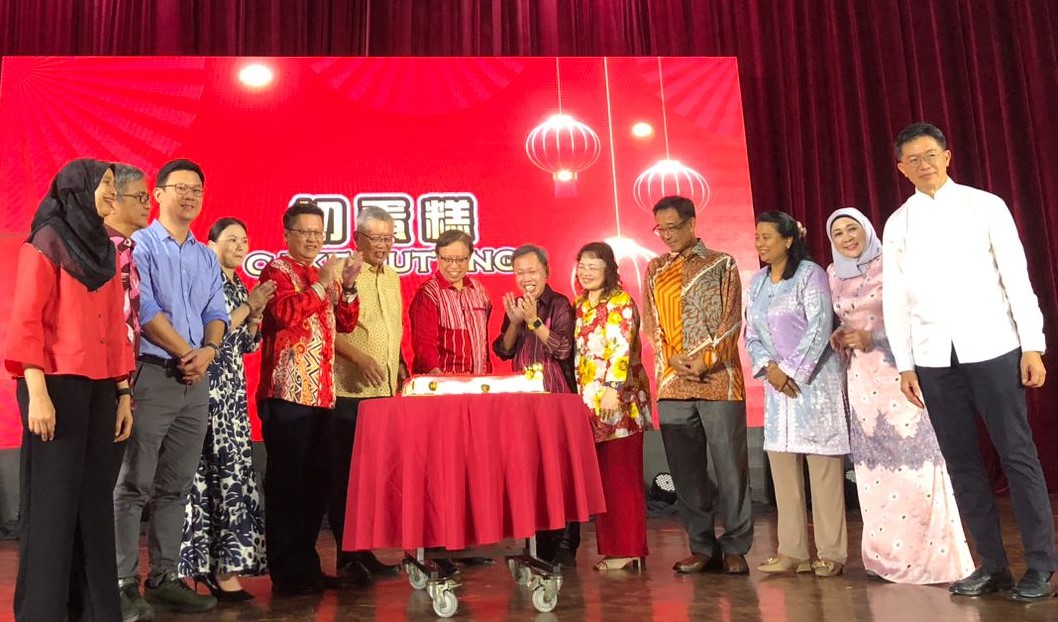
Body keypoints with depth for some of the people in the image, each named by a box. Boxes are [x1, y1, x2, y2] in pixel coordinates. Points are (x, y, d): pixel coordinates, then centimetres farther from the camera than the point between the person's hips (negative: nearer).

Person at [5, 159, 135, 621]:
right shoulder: (47, 242, -2)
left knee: (94, 497, 7)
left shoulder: (106, 250, 16)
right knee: (52, 497, -1)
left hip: (99, 388, 6)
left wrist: (123, 393, 10)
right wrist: (37, 393, -17)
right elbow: (25, 321, -9)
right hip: (56, 384, -6)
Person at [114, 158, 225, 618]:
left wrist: (208, 351, -8)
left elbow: (216, 313, 11)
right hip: (151, 374, -6)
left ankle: (164, 579, 17)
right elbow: (143, 309, -11)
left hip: (195, 380, 6)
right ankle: (123, 584, 5)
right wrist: (186, 352, -9)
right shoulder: (138, 244, -1)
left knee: (176, 487, 9)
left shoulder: (206, 256, 17)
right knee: (133, 486, -2)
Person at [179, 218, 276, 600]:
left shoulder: (240, 286, 17)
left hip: (233, 390, 8)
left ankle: (212, 562, 15)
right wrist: (247, 306, -10)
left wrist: (256, 313, 2)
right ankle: (223, 568, -3)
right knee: (223, 470, -9)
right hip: (210, 388, -8)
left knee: (234, 469, 6)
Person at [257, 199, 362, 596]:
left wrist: (347, 285, 0)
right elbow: (285, 313, -20)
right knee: (286, 483, -2)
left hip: (322, 395, 8)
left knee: (316, 482, 11)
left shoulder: (324, 275, 20)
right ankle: (285, 574, 6)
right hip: (287, 395, -7)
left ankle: (307, 566, 22)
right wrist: (323, 283, -15)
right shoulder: (278, 270, -2)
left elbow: (346, 323, 13)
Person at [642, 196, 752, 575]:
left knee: (730, 465, 0)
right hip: (672, 384, 3)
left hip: (718, 379, -3)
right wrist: (672, 359, -6)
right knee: (685, 469, 6)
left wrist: (705, 361, -12)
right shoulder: (655, 269, 16)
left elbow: (731, 320, -1)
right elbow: (650, 323, 10)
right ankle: (702, 547, 17)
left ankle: (735, 547, 12)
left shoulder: (722, 264, 6)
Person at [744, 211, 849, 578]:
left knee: (823, 464, -3)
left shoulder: (810, 274, -5)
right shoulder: (757, 282, 13)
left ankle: (830, 554, 6)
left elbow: (819, 328, -12)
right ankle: (792, 551, 12)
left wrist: (792, 371, -13)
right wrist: (770, 367, -5)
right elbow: (751, 334, 11)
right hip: (778, 383, 6)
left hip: (815, 380, -6)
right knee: (781, 462, 4)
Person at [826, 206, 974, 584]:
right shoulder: (834, 275, 13)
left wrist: (872, 336, -14)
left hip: (900, 370, -4)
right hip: (862, 376, 4)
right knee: (874, 463, 5)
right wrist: (839, 338, -2)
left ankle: (932, 555, 3)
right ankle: (889, 555, 13)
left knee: (913, 456, -6)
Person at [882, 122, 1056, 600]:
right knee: (961, 462, 6)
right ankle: (993, 565, 15)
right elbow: (894, 298, 8)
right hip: (933, 357, 3)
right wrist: (904, 364, 4)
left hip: (991, 346, -2)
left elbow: (1016, 277, 1)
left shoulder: (985, 206, 4)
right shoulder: (897, 224, 10)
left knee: (1017, 454, 1)